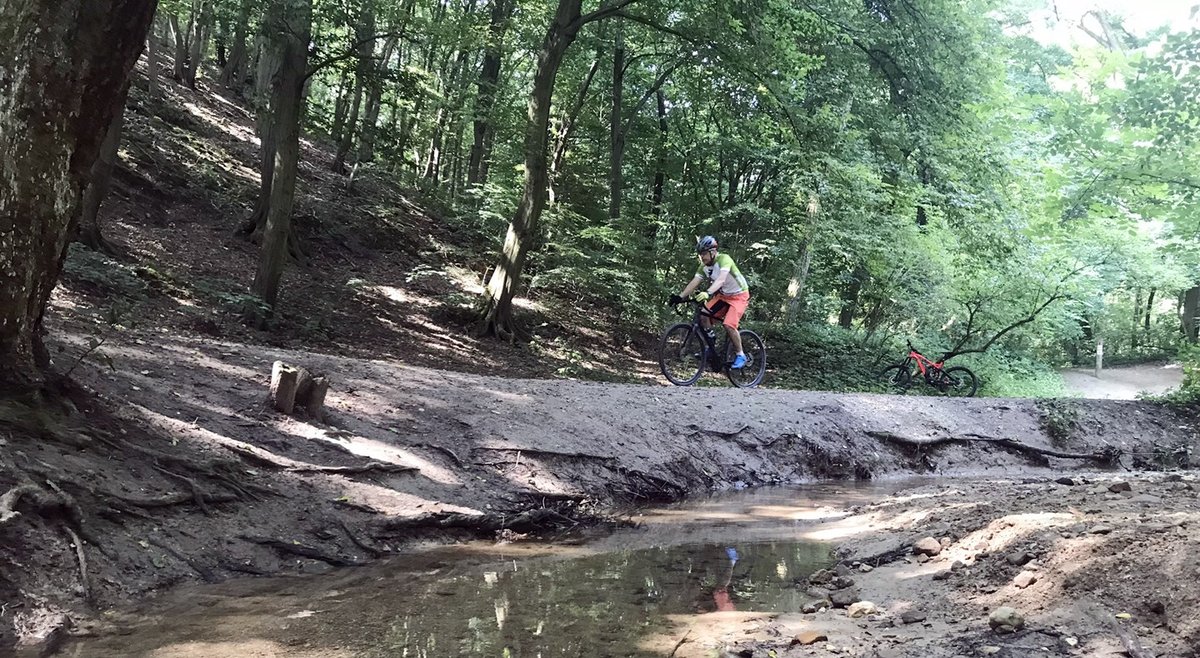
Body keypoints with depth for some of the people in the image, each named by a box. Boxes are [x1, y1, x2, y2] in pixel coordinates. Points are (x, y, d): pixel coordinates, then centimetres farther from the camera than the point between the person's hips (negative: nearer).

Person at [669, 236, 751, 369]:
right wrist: (680, 297, -28)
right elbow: (694, 283, -14)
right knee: (704, 317, -10)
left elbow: (721, 279, -43)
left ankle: (740, 355, -7)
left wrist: (708, 293, -59)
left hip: (739, 296, -7)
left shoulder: (724, 259, -27)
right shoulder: (704, 266, -5)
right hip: (723, 295, 7)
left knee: (728, 325, -24)